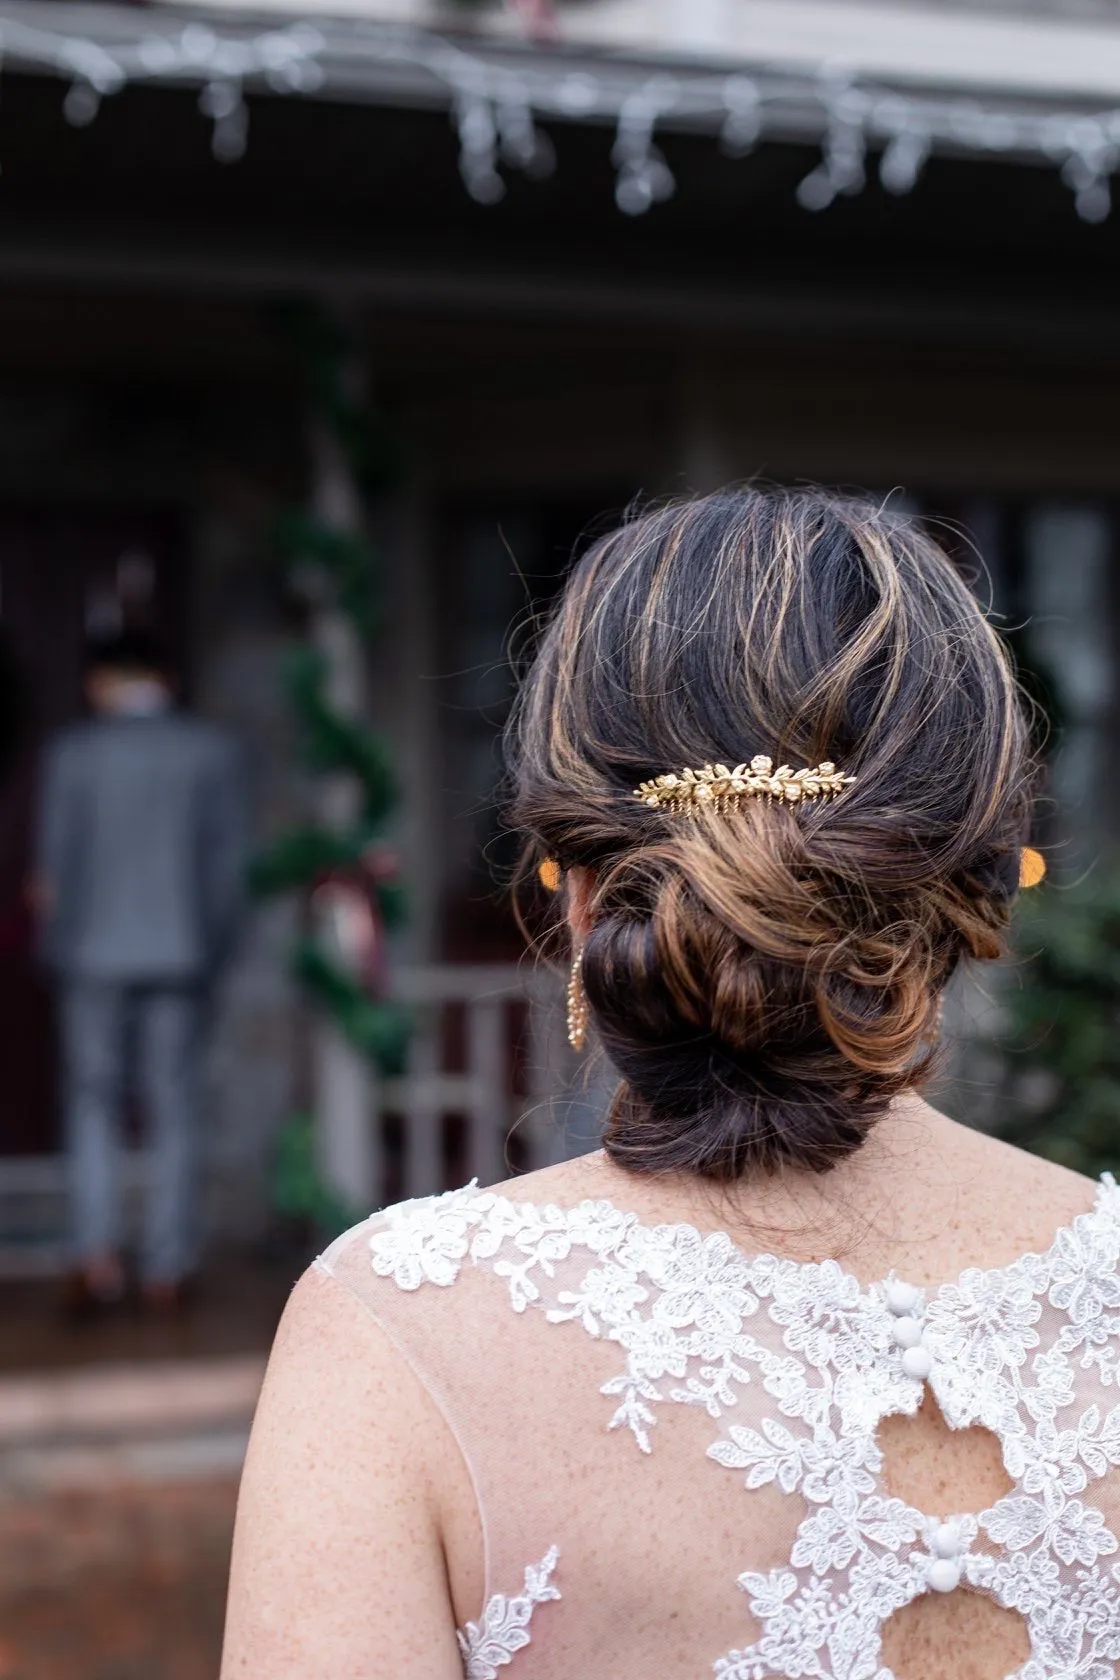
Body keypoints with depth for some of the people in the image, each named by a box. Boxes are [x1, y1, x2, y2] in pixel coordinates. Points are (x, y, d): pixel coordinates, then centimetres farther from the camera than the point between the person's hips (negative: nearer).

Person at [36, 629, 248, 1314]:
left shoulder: (73, 751, -3)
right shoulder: (215, 750, -1)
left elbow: (55, 862, -1)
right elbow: (230, 857, 0)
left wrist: (57, 944, 12)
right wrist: (215, 943, 10)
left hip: (95, 952, -1)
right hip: (183, 953, 1)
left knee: (94, 1105, 10)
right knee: (176, 1111, 7)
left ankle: (98, 1251, -4)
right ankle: (168, 1269, 8)